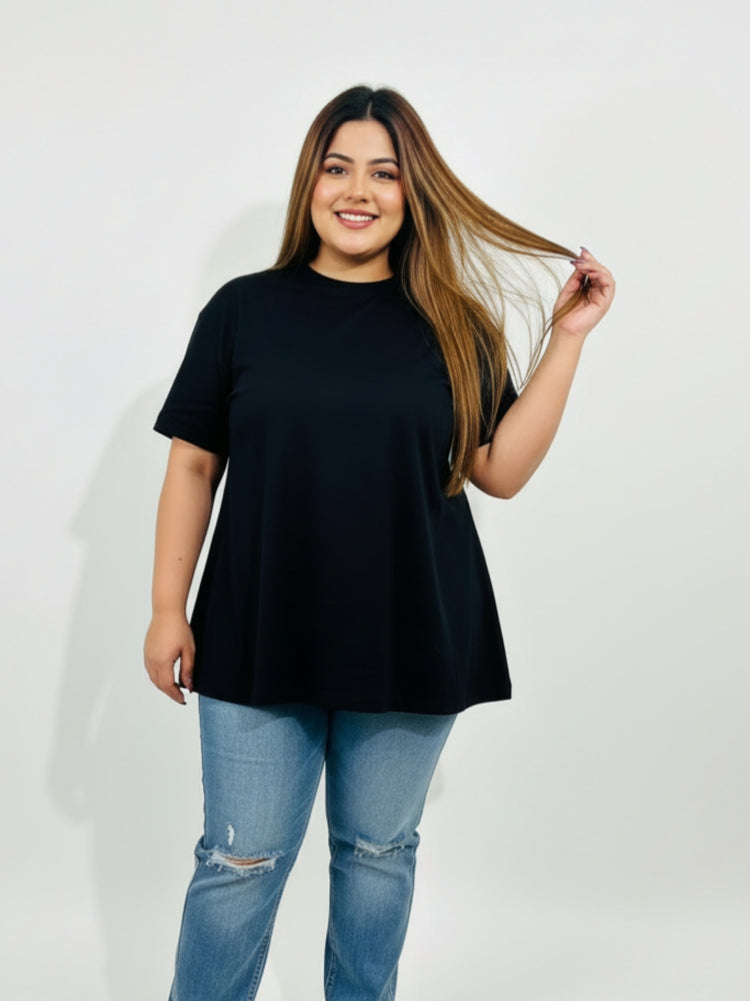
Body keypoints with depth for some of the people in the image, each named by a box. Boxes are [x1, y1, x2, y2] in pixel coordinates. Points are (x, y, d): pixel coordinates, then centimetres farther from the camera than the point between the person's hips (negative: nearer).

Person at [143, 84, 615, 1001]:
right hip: (261, 640, -1)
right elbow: (193, 465, 2)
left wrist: (566, 339, -5)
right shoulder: (244, 309, 1)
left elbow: (501, 471, -1)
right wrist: (168, 611, -1)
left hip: (411, 642, 1)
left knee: (378, 853, 16)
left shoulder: (452, 326, 3)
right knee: (240, 862, 8)